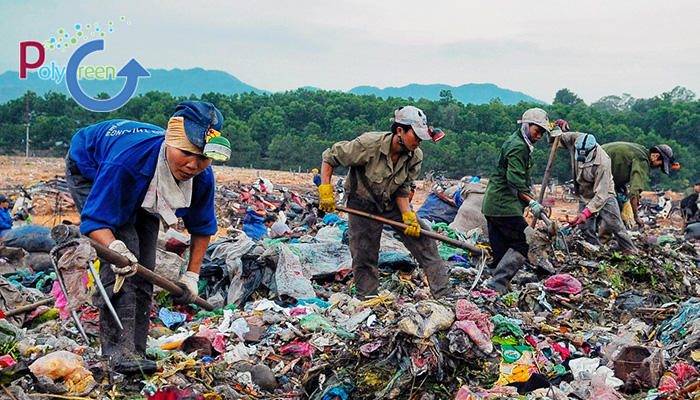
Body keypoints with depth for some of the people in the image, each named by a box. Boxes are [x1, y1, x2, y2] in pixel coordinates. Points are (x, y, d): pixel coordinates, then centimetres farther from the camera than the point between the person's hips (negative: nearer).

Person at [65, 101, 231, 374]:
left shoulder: (202, 177, -29)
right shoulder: (127, 160, -46)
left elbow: (202, 227, -8)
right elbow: (95, 219, -42)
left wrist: (191, 276, -9)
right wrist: (115, 247, -63)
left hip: (143, 195, 5)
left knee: (143, 269, -4)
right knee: (125, 248, -26)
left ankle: (135, 352, 3)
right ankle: (119, 350, -25)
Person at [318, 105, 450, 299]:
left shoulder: (415, 157, -14)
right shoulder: (367, 145, -28)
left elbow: (402, 190, -5)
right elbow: (329, 158, -16)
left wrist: (409, 216, -19)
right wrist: (325, 190, -21)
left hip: (394, 204, 4)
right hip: (363, 206, -4)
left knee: (424, 240, -6)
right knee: (364, 258, -2)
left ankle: (444, 293, 0)